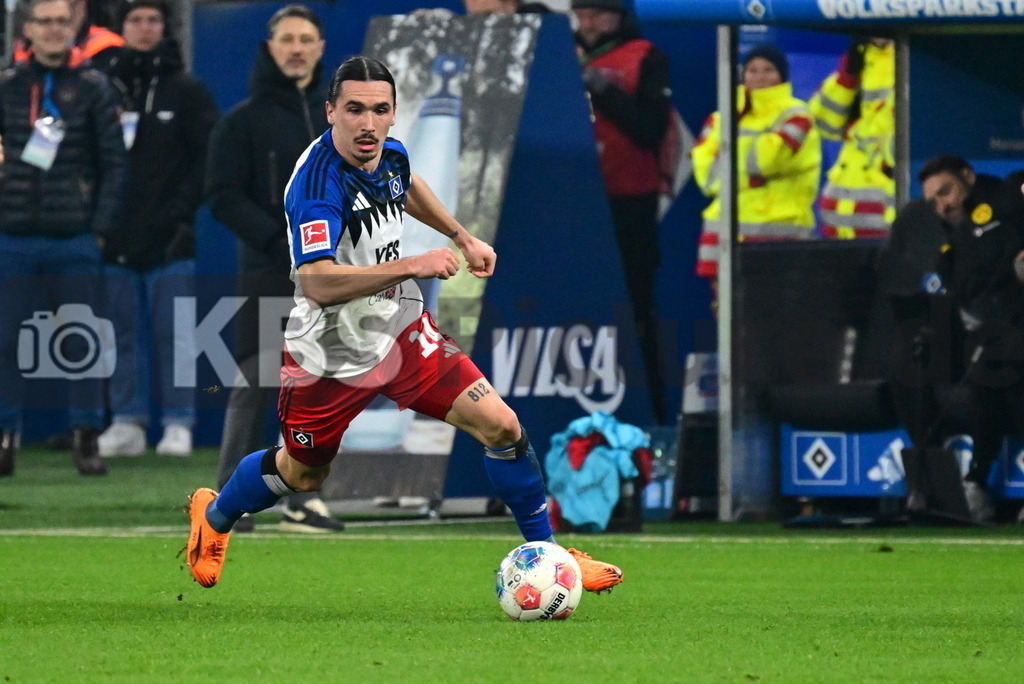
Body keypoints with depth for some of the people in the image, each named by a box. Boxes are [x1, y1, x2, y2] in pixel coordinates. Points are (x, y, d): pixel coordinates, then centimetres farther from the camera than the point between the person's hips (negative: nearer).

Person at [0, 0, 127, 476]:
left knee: (82, 344, 0)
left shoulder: (93, 88, 3)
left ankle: (86, 439, 6)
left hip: (74, 240, -1)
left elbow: (115, 163, 2)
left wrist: (101, 226, -5)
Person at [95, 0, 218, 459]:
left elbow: (208, 157, 2)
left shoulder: (186, 91, 5)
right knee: (124, 333, 4)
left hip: (170, 240, -2)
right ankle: (127, 422, 9)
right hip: (117, 241, 2)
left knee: (173, 333, -3)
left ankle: (178, 425, 0)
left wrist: (182, 209, -7)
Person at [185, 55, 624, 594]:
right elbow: (317, 282, -44)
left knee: (502, 427, -7)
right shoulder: (317, 182, -31)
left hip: (401, 330, 5)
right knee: (302, 473, 16)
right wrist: (413, 266, -47)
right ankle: (212, 517, 48)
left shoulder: (390, 155, -6)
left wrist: (462, 237, 22)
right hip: (329, 355, -5)